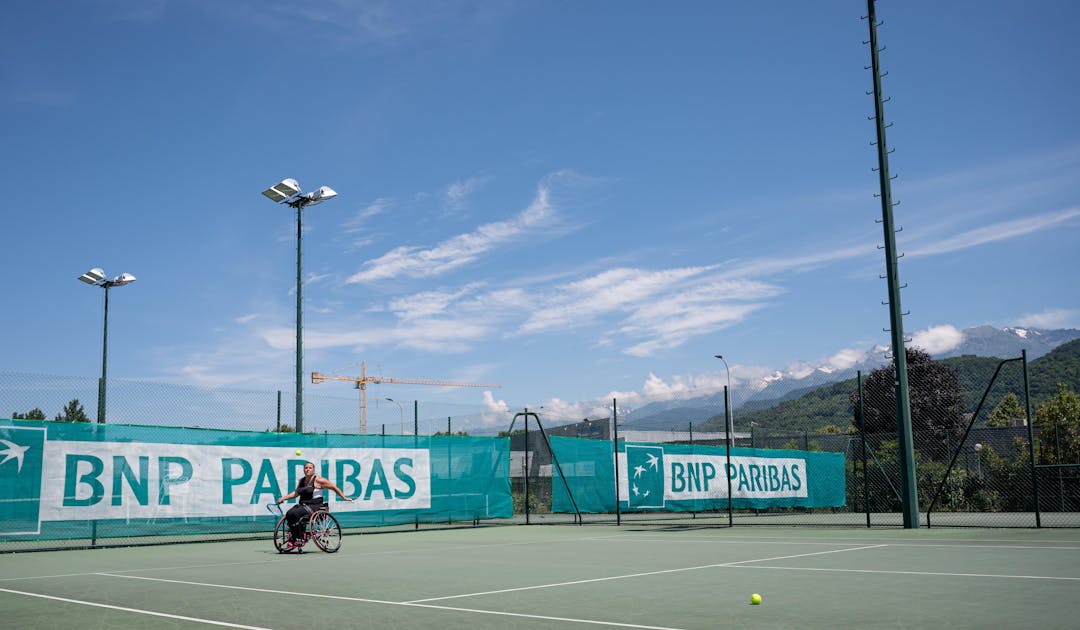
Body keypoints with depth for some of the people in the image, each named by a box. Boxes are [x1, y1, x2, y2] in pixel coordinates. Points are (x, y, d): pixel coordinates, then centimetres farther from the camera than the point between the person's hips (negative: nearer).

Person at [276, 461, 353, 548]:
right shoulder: (301, 481, 15)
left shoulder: (318, 480, -5)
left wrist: (344, 497, 1)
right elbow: (296, 493, 31)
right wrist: (283, 498, 23)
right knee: (289, 514, -22)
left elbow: (334, 488, 0)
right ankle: (293, 538, -14)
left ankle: (300, 538, -18)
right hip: (302, 505, 6)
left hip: (314, 506, -6)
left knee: (294, 514, -28)